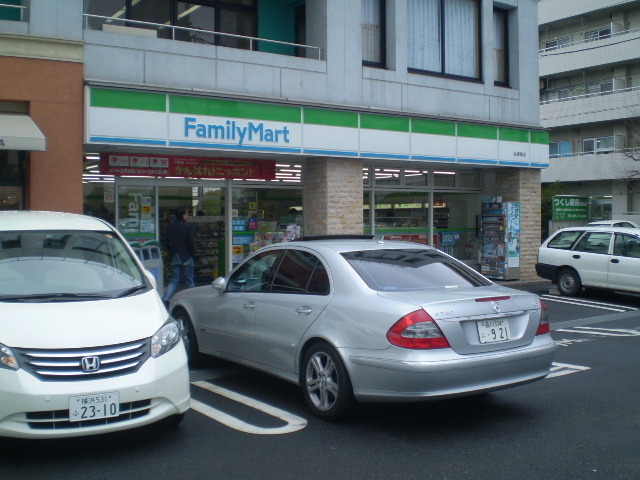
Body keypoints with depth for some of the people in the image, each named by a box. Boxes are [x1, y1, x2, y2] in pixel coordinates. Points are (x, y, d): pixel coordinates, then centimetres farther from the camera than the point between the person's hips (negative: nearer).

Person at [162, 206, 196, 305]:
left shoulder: (170, 227, 6)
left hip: (174, 257, 4)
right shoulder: (189, 226, -10)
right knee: (189, 281, 6)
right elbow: (191, 243, -14)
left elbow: (166, 244, 9)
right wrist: (193, 254, -1)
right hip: (186, 258, -4)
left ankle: (166, 299, -9)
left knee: (174, 280, 9)